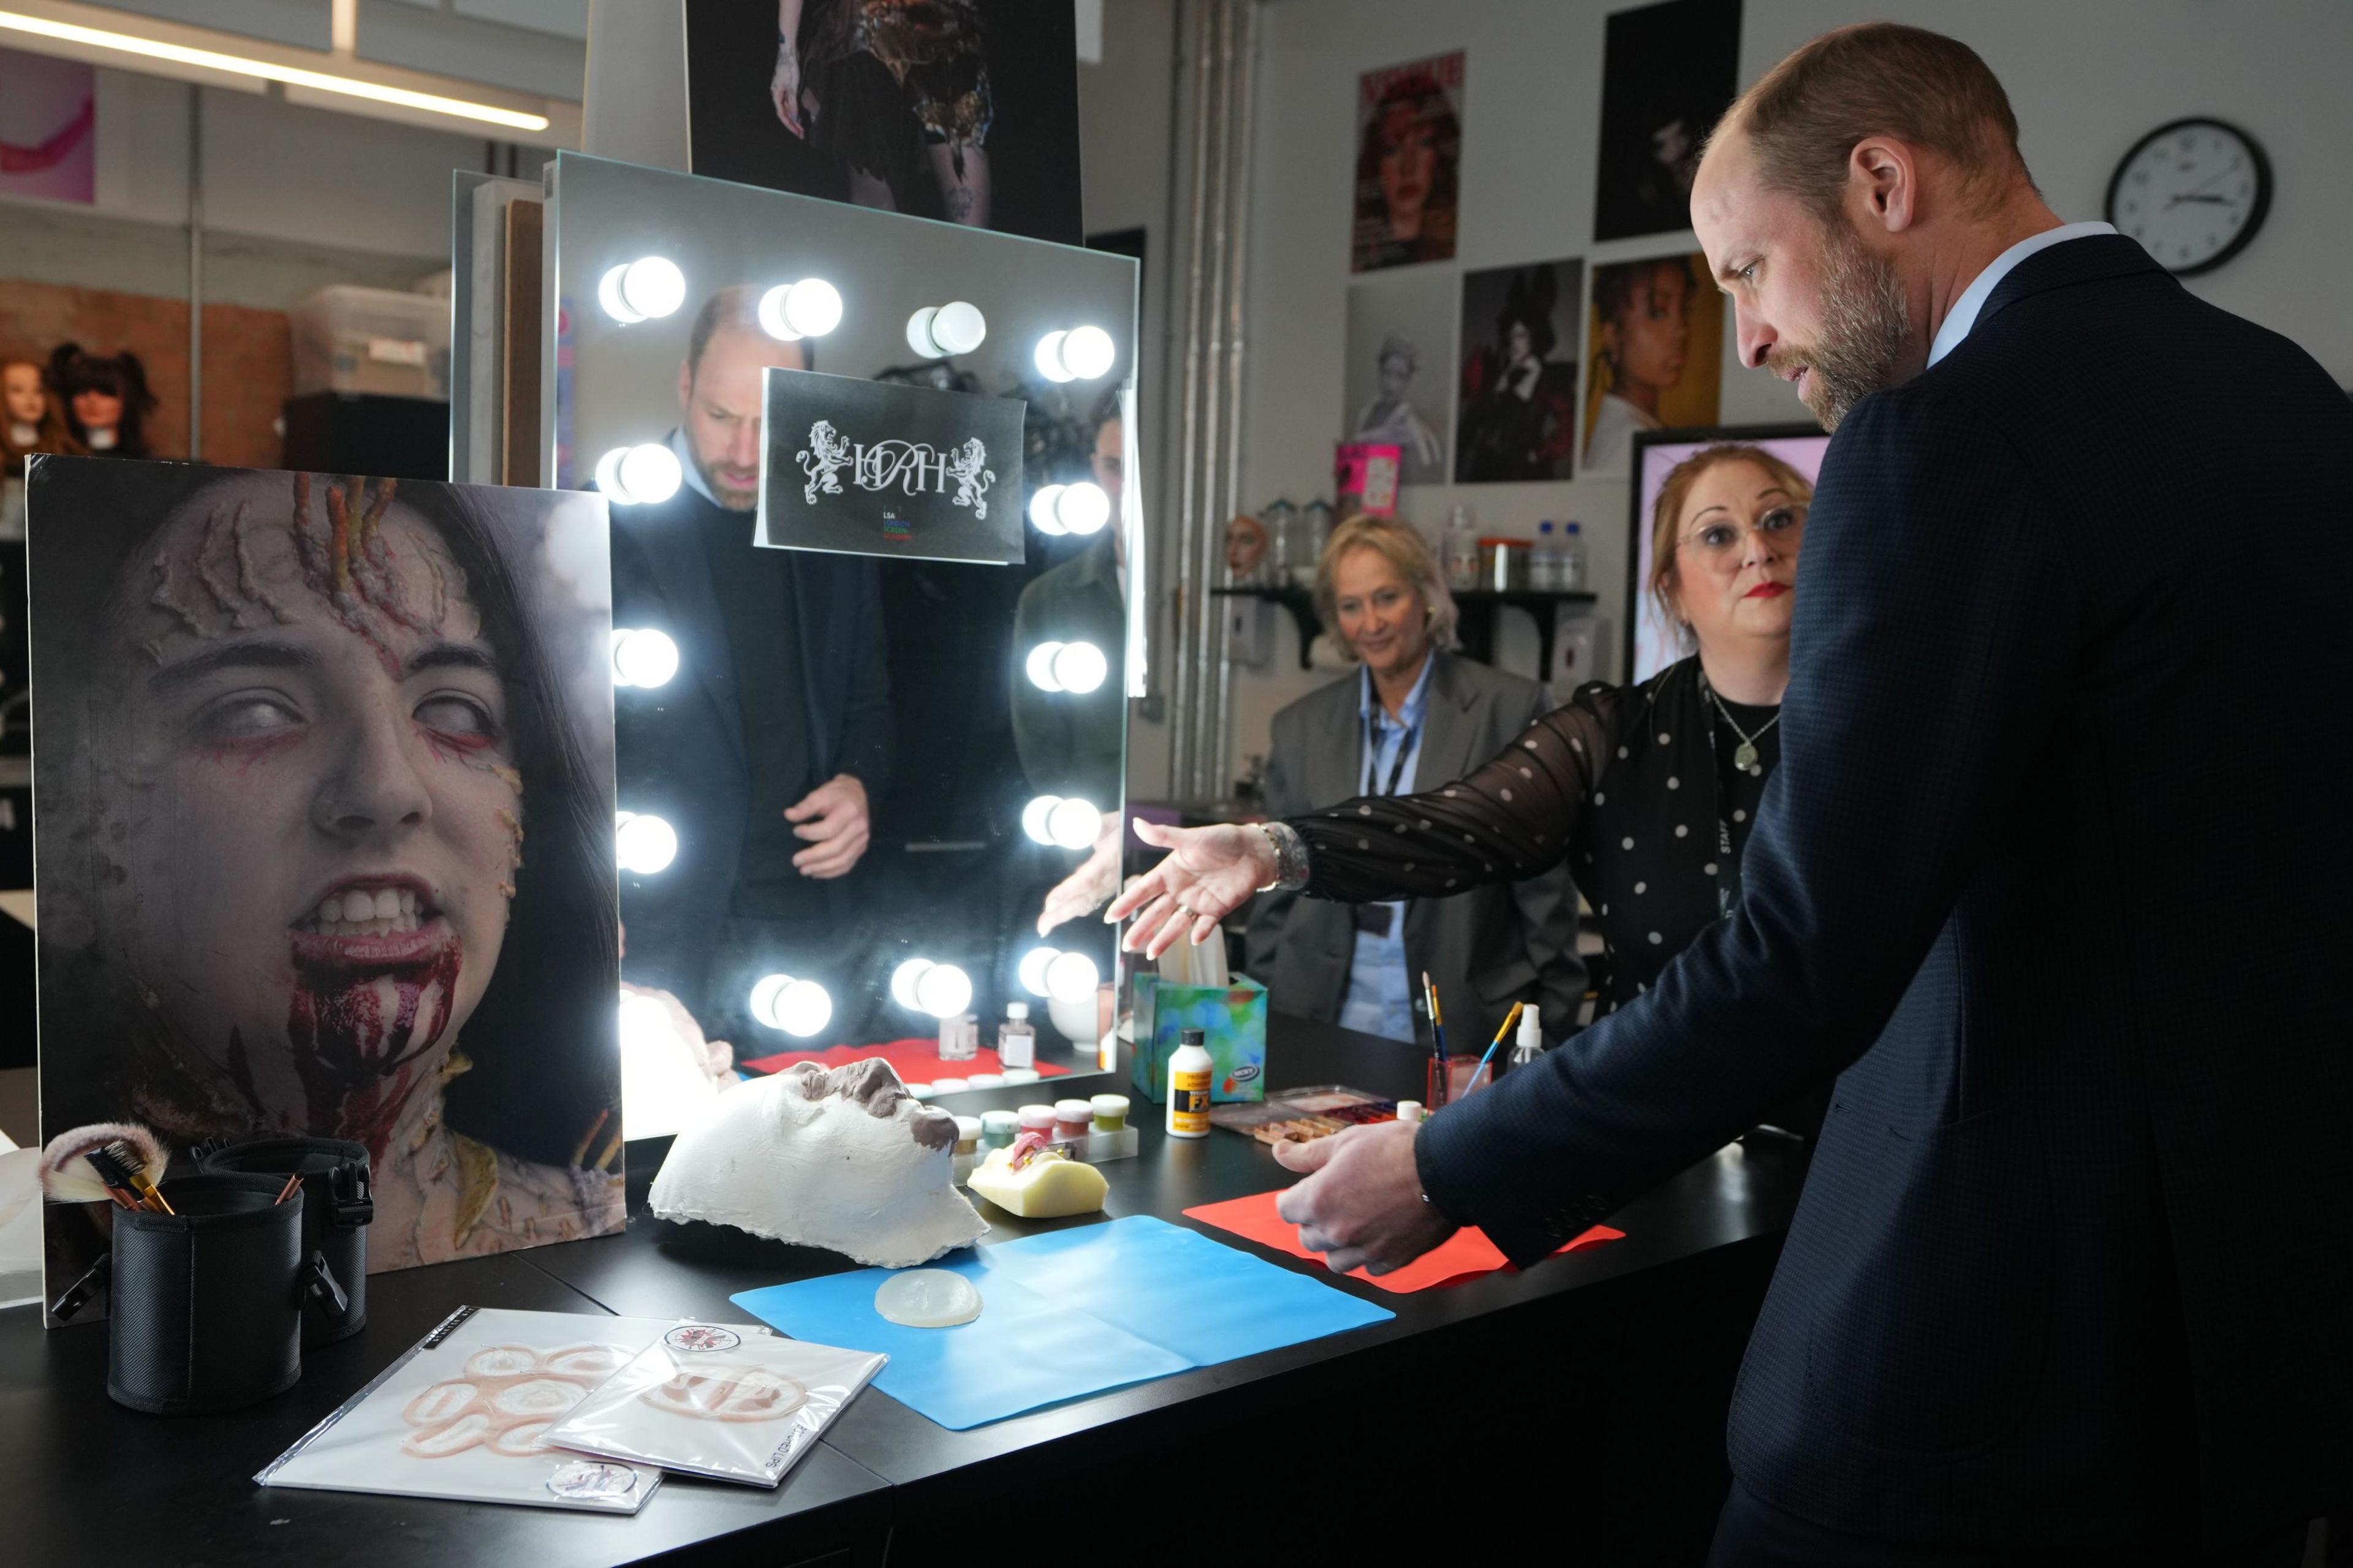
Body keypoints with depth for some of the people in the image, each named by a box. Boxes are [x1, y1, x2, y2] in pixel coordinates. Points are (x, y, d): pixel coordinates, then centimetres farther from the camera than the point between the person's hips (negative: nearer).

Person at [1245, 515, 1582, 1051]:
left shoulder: (1508, 708, -3)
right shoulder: (1301, 727, 7)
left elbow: (1545, 891, -1)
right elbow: (1275, 897, 12)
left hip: (1462, 1027, -2)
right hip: (1325, 1023, 3)